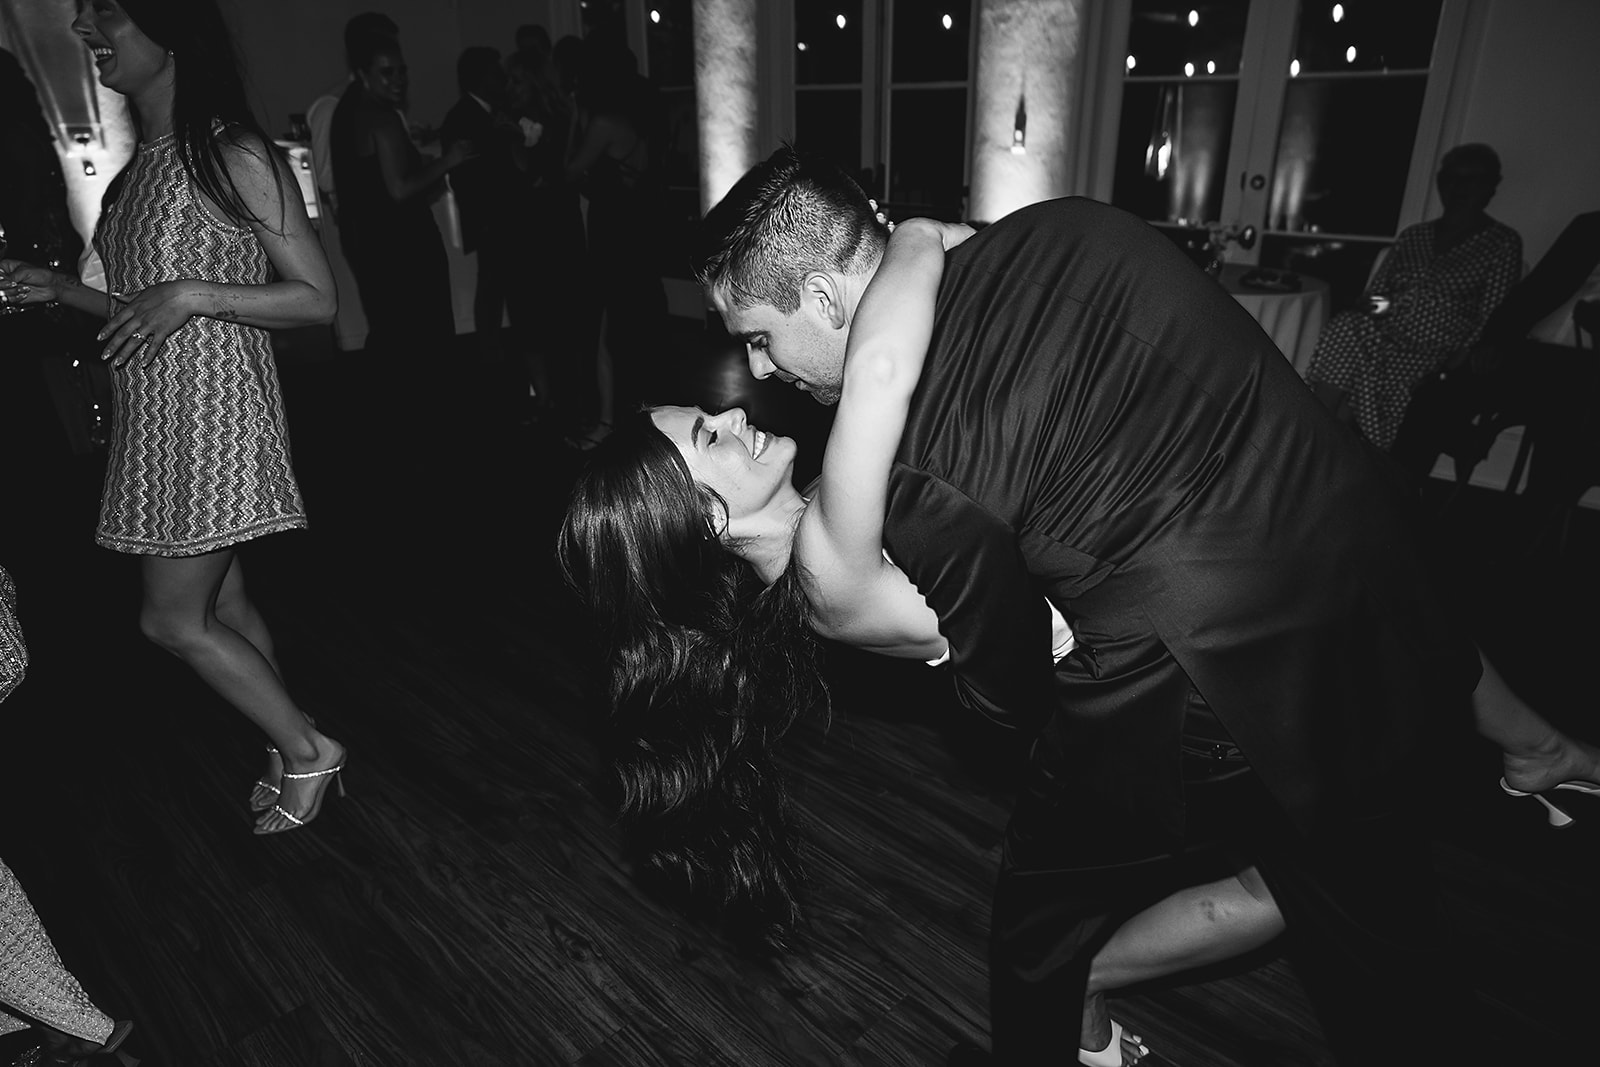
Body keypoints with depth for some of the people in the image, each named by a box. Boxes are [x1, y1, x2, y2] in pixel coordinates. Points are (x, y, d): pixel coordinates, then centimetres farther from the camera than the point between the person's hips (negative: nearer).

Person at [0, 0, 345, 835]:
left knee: (173, 620, -3)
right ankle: (294, 754, 26)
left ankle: (305, 749, 13)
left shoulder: (235, 156, -11)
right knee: (222, 606, 13)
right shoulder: (138, 170, 14)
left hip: (213, 410, -8)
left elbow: (317, 298, -13)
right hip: (153, 419, 8)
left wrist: (192, 294, -21)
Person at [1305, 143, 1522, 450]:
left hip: (1436, 356, -4)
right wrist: (1376, 307, -8)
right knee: (1345, 330, -30)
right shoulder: (1413, 235, 22)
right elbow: (1373, 295, 17)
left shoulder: (1503, 243, 7)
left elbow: (1491, 323, -2)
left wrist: (1454, 369, -17)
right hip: (1385, 340, 4)